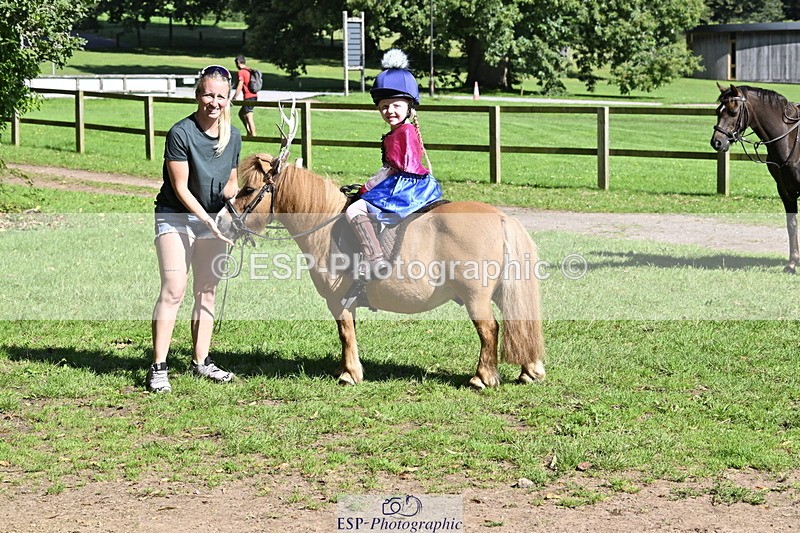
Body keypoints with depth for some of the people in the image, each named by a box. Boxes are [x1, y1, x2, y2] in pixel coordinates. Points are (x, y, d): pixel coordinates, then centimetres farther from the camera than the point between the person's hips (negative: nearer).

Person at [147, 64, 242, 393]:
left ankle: (201, 362, 19)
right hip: (176, 217, -6)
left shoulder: (233, 137, 2)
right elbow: (181, 188, -16)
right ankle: (158, 368, -12)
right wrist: (208, 220, -22)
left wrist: (233, 196, -9)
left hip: (214, 219, 6)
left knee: (207, 292, 9)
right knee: (173, 291, -13)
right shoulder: (181, 133, -17)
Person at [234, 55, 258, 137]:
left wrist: (234, 98, -12)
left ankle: (253, 135, -11)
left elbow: (240, 87, -16)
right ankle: (249, 132, 18)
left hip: (248, 97, -9)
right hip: (254, 96, 9)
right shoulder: (249, 71, 15)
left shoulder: (241, 72, -10)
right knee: (241, 113, 20)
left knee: (249, 117, -8)